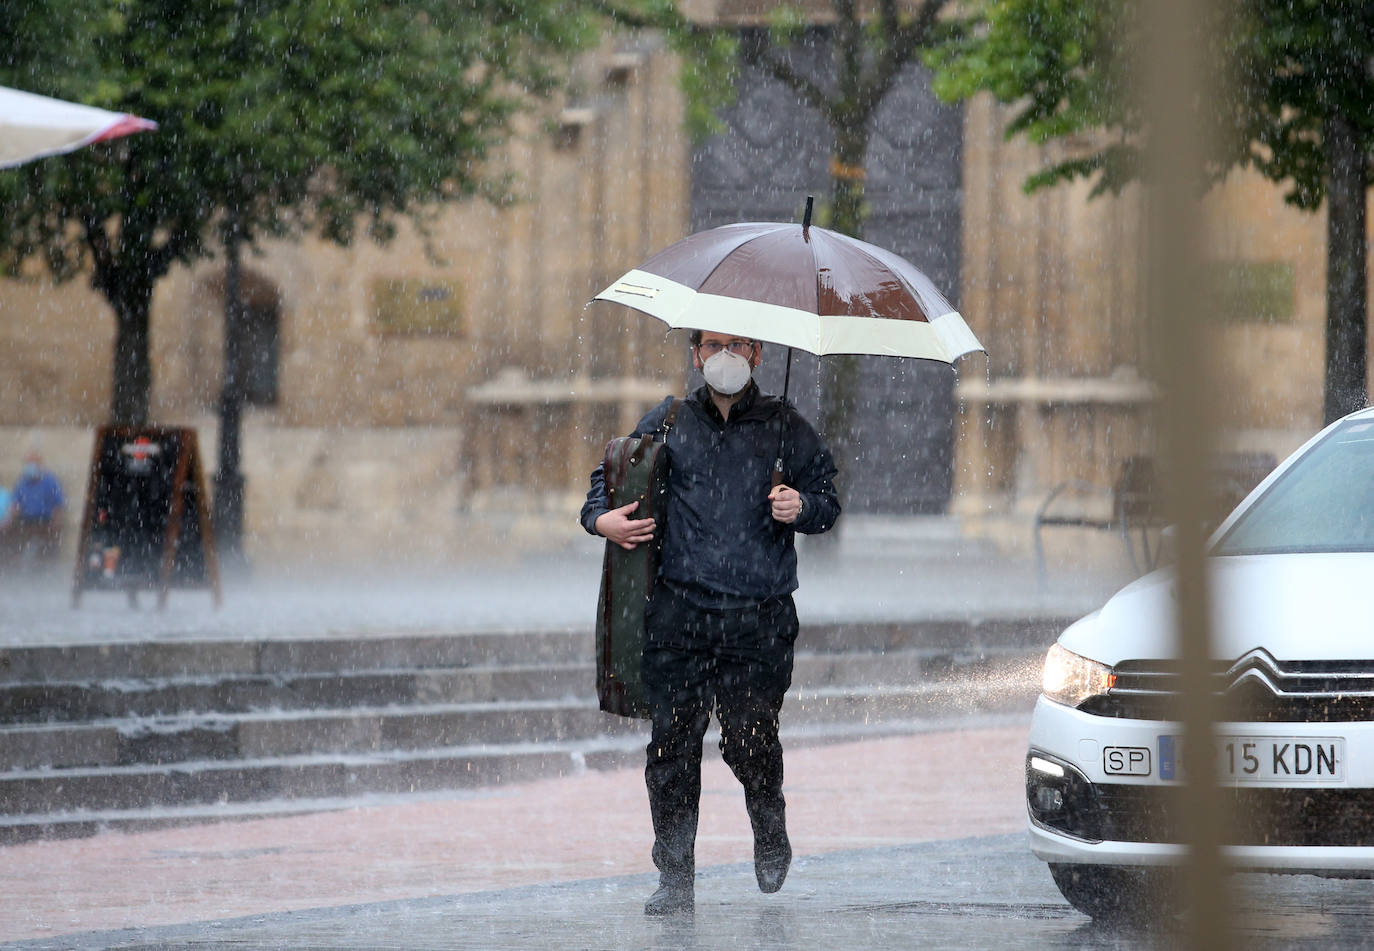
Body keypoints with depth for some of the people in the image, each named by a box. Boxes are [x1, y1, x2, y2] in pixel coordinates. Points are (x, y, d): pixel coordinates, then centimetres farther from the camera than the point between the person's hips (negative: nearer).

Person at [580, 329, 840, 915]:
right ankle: (675, 879, 5)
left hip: (759, 620, -1)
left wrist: (801, 508, -11)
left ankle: (769, 831, 23)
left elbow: (827, 503, 12)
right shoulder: (666, 425, 12)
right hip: (678, 614, 1)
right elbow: (609, 476, 21)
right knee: (673, 743, -3)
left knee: (750, 740, -9)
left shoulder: (785, 429, 9)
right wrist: (601, 519, 0)